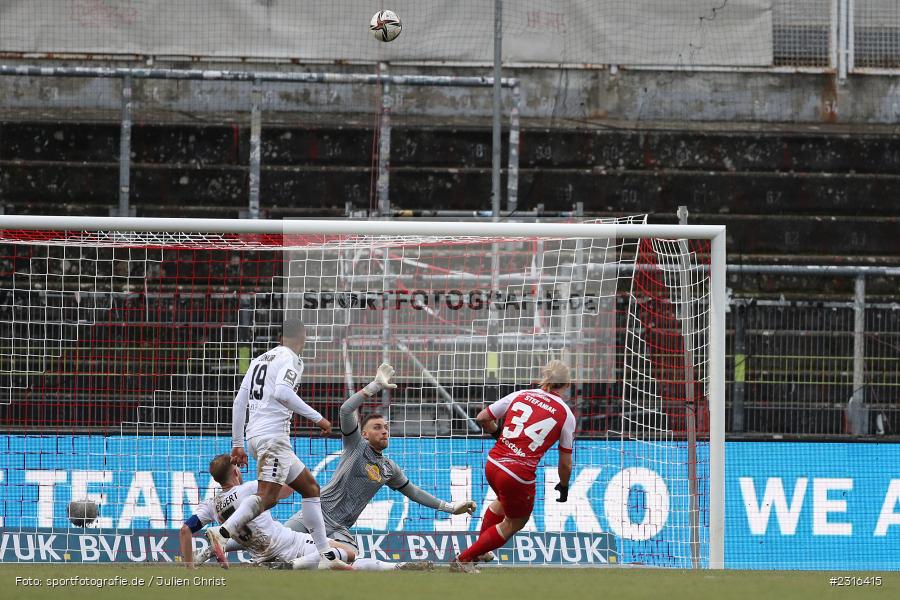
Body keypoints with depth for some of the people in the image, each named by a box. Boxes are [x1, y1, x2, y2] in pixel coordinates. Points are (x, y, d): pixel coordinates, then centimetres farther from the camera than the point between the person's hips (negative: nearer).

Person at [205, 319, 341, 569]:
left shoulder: (260, 359, 21)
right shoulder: (291, 359, -3)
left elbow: (240, 401, 19)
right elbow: (282, 392, -21)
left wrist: (237, 443, 22)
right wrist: (317, 418, -16)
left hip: (255, 435, 9)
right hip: (273, 435, -9)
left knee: (310, 487, 15)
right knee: (267, 496, -22)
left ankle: (326, 555, 13)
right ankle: (222, 533, -40)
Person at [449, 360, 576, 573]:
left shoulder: (520, 395, 5)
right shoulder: (566, 414, -2)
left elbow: (482, 418, 10)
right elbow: (566, 462, 3)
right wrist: (564, 486, 21)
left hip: (493, 464, 5)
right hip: (520, 475, -5)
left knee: (504, 502, 36)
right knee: (514, 523, 20)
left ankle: (479, 550, 49)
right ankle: (463, 560, 17)